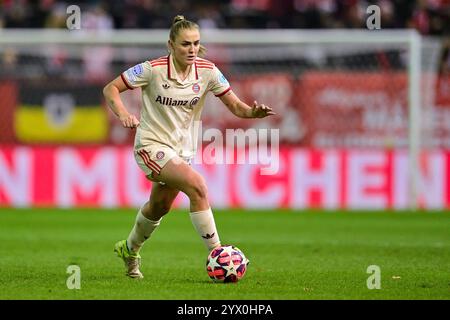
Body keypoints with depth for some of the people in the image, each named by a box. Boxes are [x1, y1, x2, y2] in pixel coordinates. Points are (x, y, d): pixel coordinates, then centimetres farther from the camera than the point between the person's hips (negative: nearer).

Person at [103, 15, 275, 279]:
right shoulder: (153, 70, -18)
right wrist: (123, 114, -29)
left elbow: (235, 106, -6)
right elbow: (111, 89, -11)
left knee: (159, 207, 20)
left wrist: (253, 112, -28)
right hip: (152, 145, -6)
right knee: (197, 186, -26)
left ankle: (130, 249, 49)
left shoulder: (207, 71, -8)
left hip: (184, 147, 6)